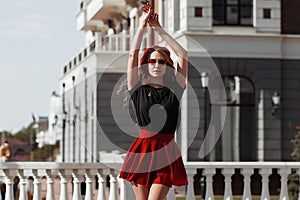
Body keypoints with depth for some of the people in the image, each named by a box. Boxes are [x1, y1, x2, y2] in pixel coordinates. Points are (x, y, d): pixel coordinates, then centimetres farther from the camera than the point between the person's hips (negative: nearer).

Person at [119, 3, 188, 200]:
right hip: (142, 150, 1)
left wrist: (159, 29, 5)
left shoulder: (174, 91, 6)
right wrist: (142, 26, 4)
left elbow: (183, 54, 2)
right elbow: (133, 55, 1)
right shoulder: (138, 90, 7)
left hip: (166, 152, -1)